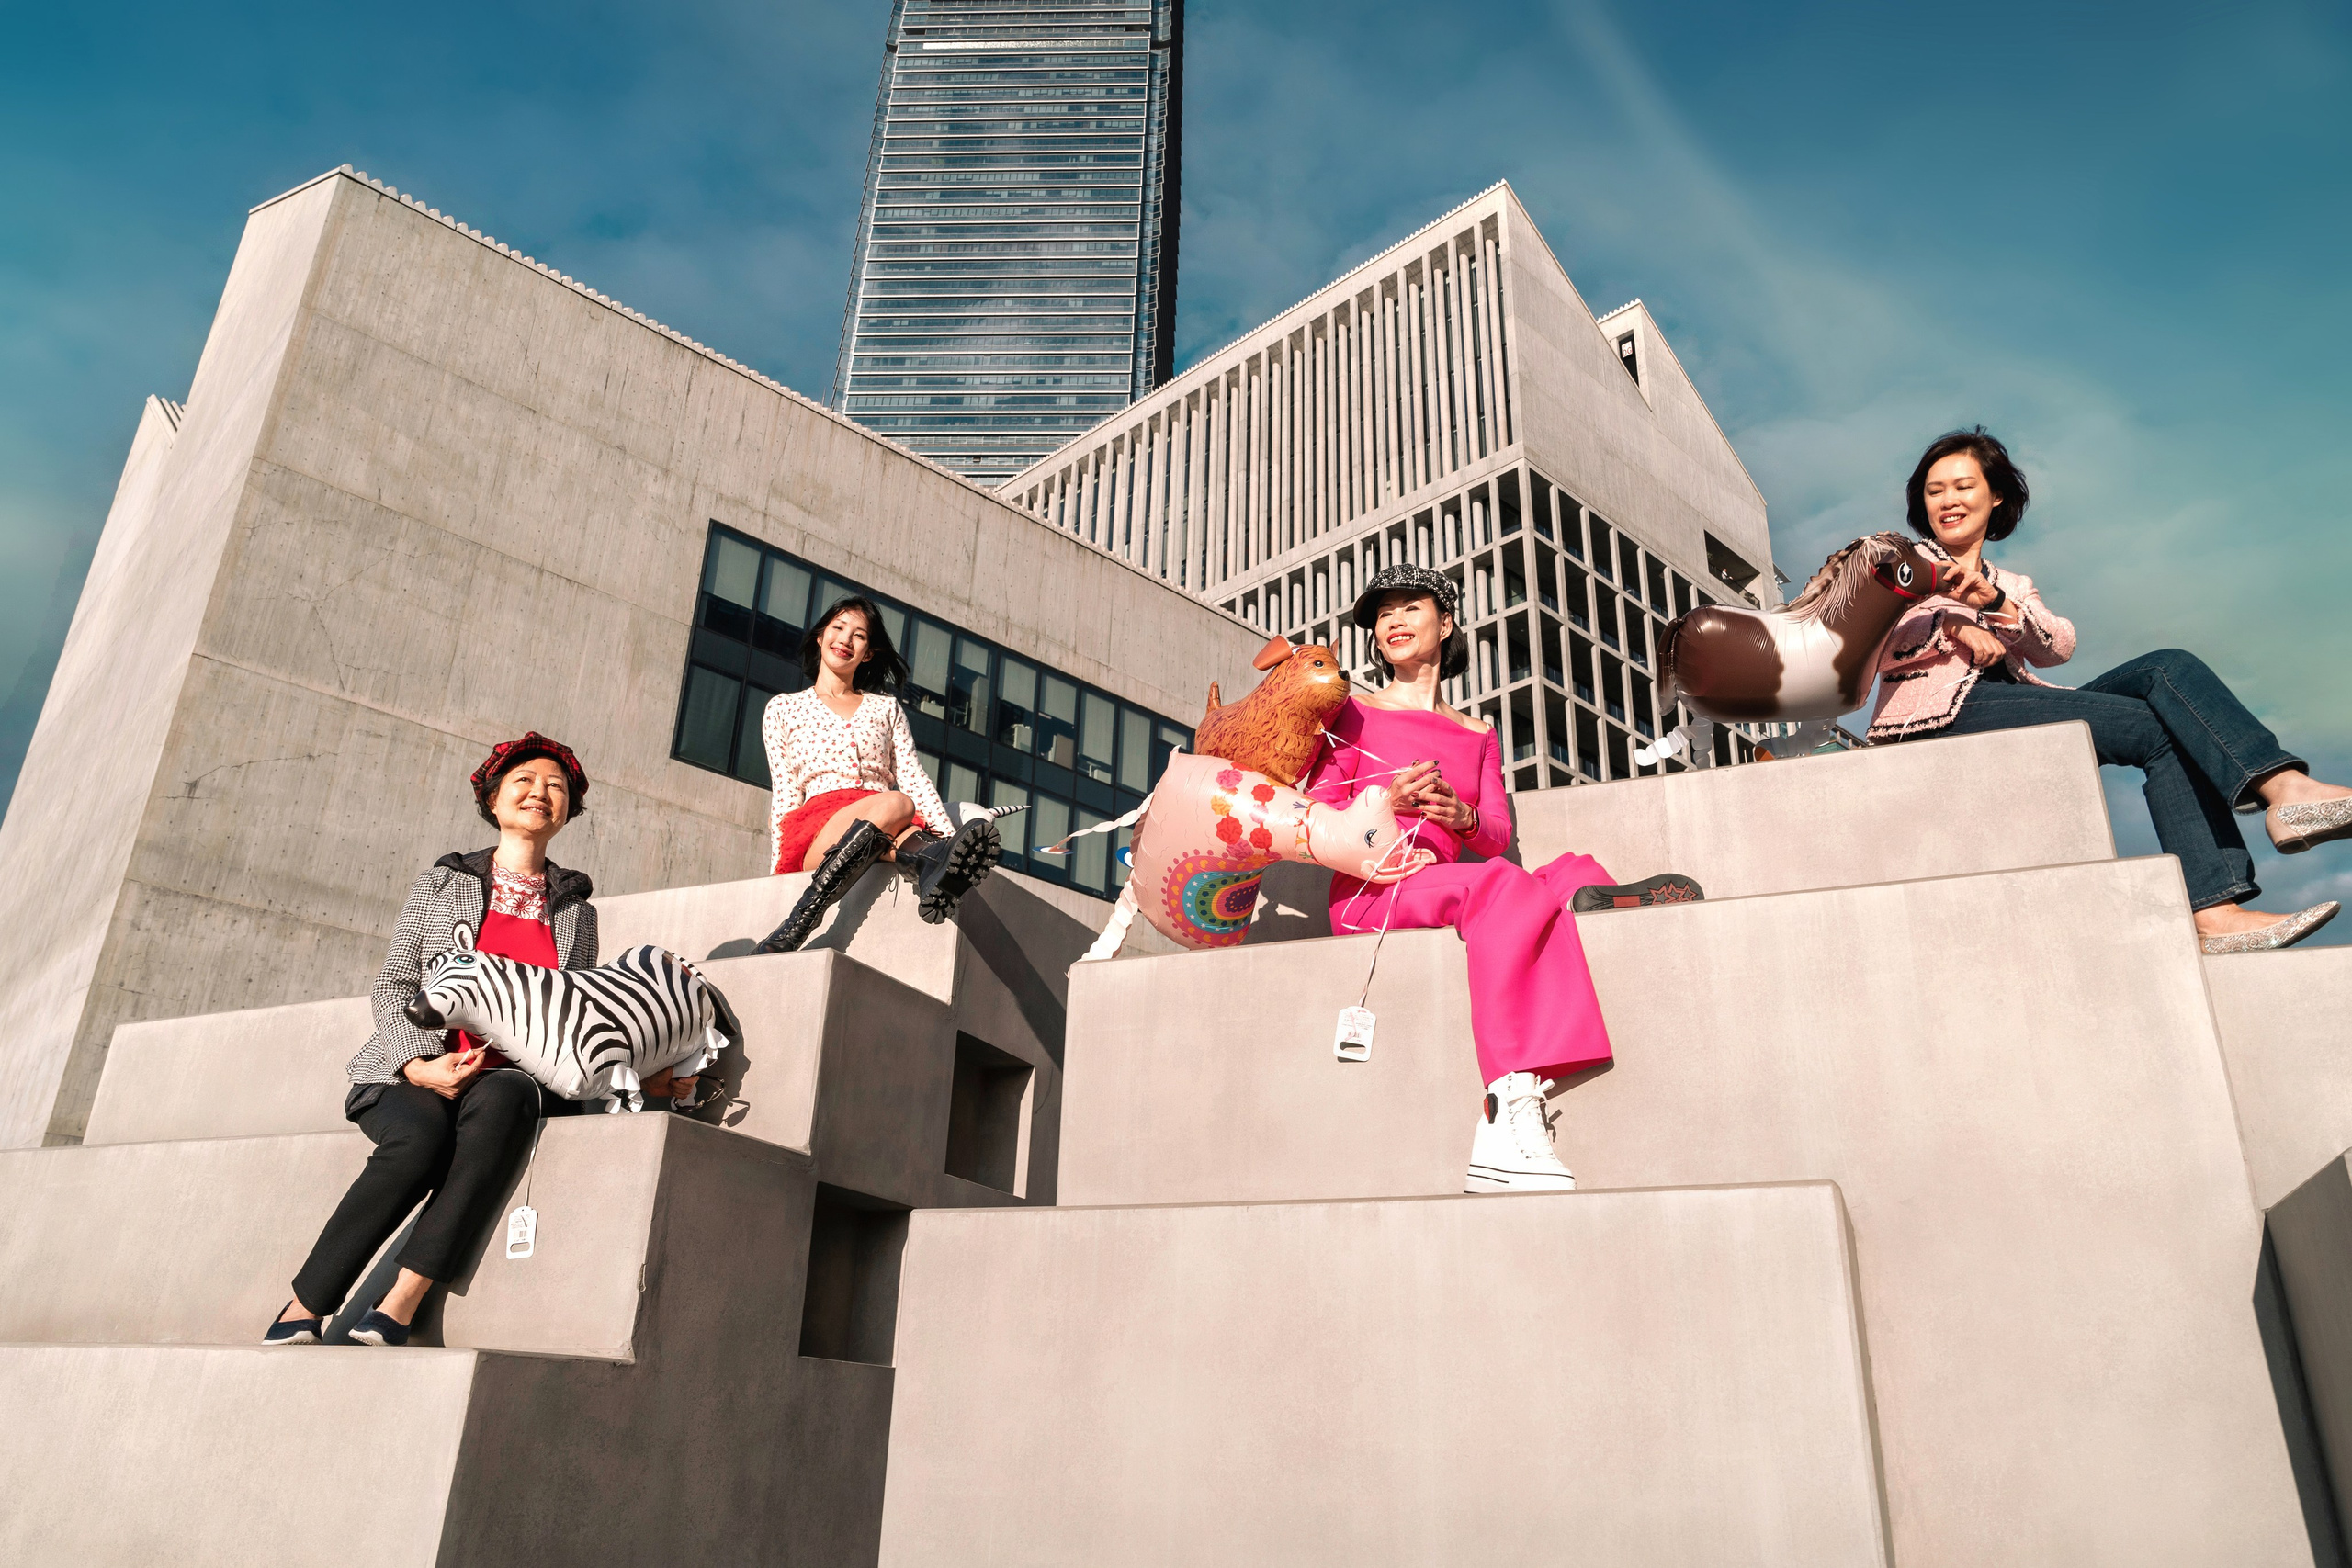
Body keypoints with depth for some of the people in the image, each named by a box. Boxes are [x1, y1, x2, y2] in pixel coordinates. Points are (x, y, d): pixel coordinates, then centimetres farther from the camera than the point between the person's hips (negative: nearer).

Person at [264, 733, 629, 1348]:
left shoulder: (576, 912, 17)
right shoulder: (440, 884, 13)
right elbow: (392, 987, 6)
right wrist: (419, 1064, -12)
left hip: (509, 1081, 1)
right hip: (412, 1074, 0)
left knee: (502, 1098, -36)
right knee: (422, 1133, -35)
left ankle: (398, 1309, -37)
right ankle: (303, 1311, -22)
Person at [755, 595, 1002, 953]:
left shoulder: (887, 708, 26)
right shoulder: (783, 708, 20)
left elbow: (914, 777, 12)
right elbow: (786, 792, 10)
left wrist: (948, 833, -7)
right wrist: (778, 867, -5)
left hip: (890, 829, 2)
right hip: (816, 825, -2)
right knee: (897, 804, -37)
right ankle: (932, 865, -68)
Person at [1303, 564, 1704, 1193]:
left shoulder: (1477, 737, 25)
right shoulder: (1352, 713, 15)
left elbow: (1497, 837, 11)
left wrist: (1462, 816, -11)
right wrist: (1387, 804, -13)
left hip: (1446, 894, 4)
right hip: (1367, 894, -4)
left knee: (1575, 871, -23)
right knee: (1503, 884, -35)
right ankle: (1507, 1115, -42)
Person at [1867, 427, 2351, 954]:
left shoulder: (2013, 585, 31)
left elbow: (2058, 646, 8)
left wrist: (1996, 602, -11)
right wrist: (1950, 625, -14)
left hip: (2016, 704, 5)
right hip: (1944, 712, -5)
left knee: (2170, 668, -20)